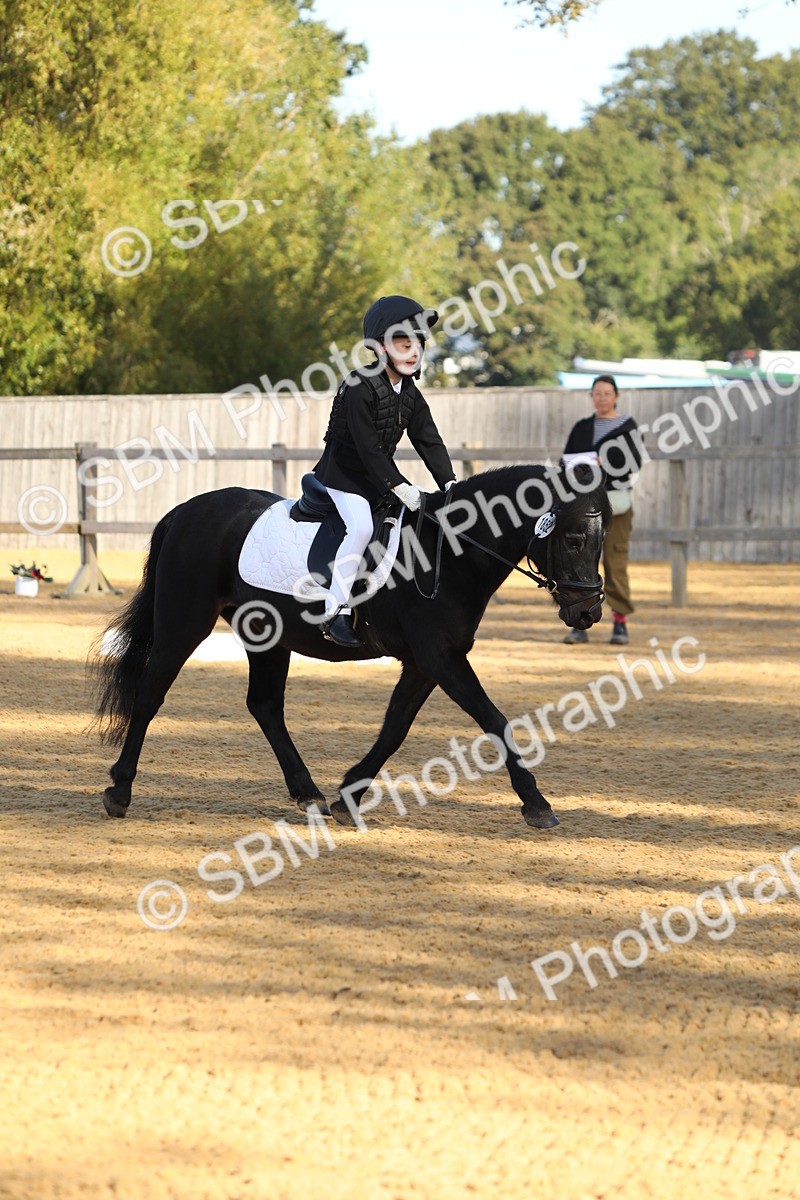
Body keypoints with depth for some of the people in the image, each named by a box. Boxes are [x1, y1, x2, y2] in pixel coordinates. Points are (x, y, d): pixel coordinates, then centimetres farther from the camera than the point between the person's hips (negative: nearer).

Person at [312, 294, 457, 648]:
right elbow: (368, 447, -25)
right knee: (361, 526, -28)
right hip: (343, 475, -9)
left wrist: (449, 484, -10)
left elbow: (429, 442, 3)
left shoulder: (411, 396, 4)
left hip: (379, 476, 9)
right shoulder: (360, 389, -21)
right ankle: (336, 611, -27)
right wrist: (400, 488, -29)